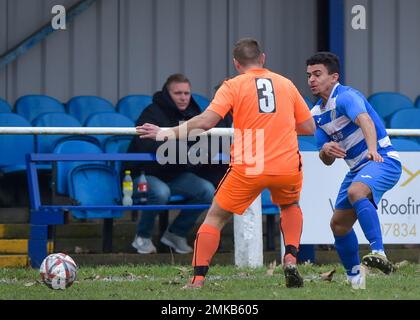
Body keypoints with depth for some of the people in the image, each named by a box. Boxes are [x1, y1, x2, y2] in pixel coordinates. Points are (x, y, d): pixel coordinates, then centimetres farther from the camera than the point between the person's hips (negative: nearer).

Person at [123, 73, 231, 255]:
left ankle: (176, 234, 1)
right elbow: (146, 145, -32)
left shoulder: (193, 115, 6)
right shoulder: (153, 113, -15)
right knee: (160, 192, -38)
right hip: (144, 174, -6)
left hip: (175, 175, 6)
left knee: (207, 190, -17)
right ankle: (142, 238, -12)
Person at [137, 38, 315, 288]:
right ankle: (291, 260, 11)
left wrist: (166, 133, -2)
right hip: (288, 167, 3)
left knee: (215, 217, 13)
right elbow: (309, 127, 16)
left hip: (248, 169, -3)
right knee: (291, 206, 33)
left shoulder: (233, 85, 3)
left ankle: (198, 280, 2)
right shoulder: (286, 84, 13)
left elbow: (205, 122, -9)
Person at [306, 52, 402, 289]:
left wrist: (372, 149, -56)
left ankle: (379, 253, -48)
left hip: (382, 160, -9)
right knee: (339, 224, 8)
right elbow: (327, 160, 13)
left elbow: (365, 120, -37)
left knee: (355, 192, -38)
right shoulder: (317, 113, 10)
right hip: (357, 168, 9)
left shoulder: (346, 96, -16)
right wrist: (326, 150, -12)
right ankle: (355, 278, 26)